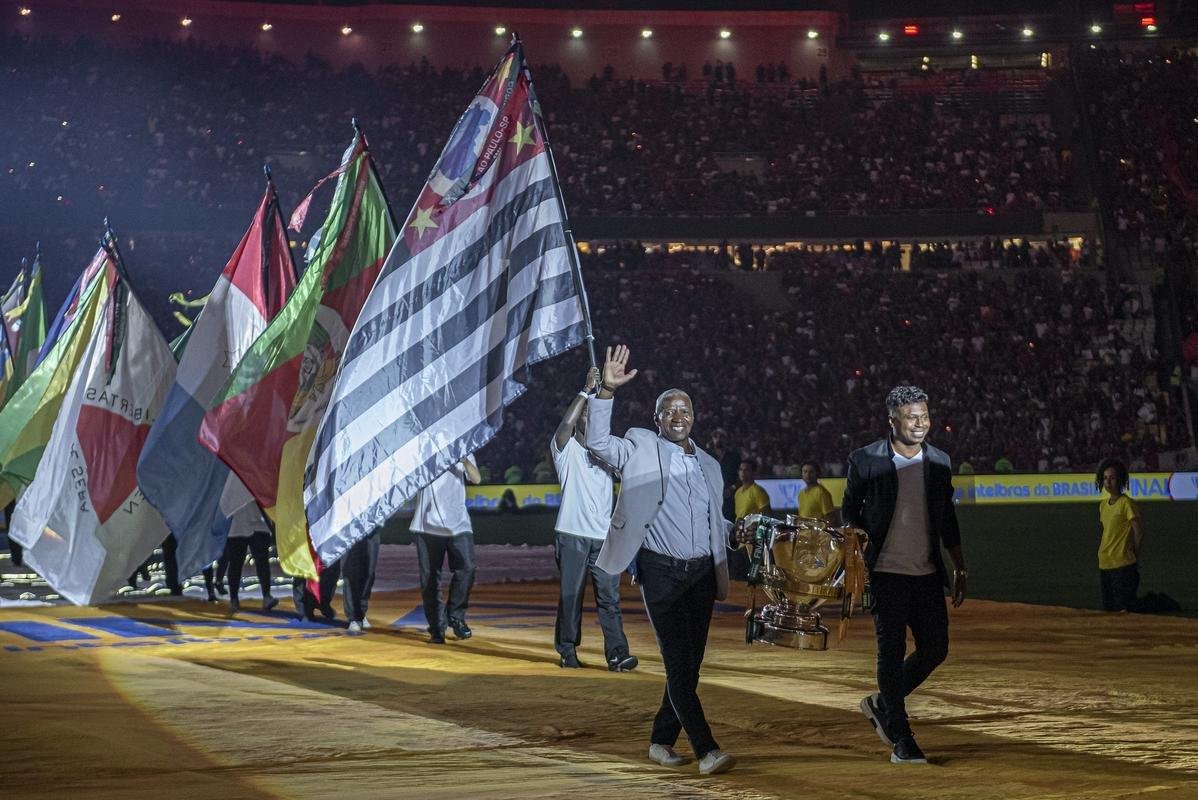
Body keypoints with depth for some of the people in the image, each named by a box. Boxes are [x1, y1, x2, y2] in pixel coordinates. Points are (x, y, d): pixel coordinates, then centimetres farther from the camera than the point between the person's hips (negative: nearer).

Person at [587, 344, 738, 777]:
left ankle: (661, 741, 19)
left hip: (701, 573, 5)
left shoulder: (708, 465, 14)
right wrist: (607, 390, -25)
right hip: (660, 571, -5)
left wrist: (721, 575, 15)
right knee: (678, 662, -10)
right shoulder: (641, 450, 0)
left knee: (690, 663, 7)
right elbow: (597, 441, -15)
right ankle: (706, 750, -13)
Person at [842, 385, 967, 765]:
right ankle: (901, 740, 6)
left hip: (927, 575, 5)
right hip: (887, 574, -4)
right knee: (892, 653, -1)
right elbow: (849, 516, 2)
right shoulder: (865, 461, -4)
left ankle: (881, 704, 25)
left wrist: (959, 567, 13)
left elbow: (947, 519, 16)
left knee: (935, 648, 3)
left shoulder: (940, 462, 8)